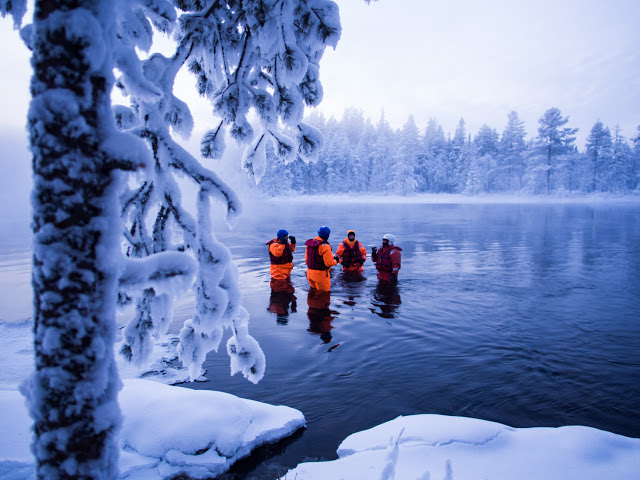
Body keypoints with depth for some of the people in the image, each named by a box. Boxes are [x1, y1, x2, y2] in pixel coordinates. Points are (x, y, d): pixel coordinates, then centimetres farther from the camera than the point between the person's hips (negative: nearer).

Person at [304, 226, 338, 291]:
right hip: (320, 274, -7)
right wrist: (336, 260, -1)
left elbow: (306, 259, 11)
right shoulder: (325, 246, -19)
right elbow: (329, 263, -20)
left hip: (309, 272, 7)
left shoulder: (310, 244, 4)